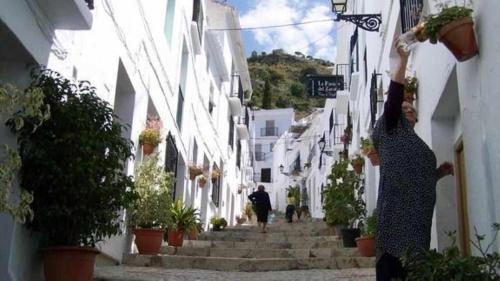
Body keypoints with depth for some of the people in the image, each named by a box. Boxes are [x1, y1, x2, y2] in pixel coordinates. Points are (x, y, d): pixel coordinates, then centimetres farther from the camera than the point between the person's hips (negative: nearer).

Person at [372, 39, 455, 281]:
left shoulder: (419, 145, 30)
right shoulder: (390, 129, 10)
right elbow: (394, 95, -4)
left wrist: (439, 173, 17)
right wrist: (403, 58, -7)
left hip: (418, 212, 7)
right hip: (396, 209, -7)